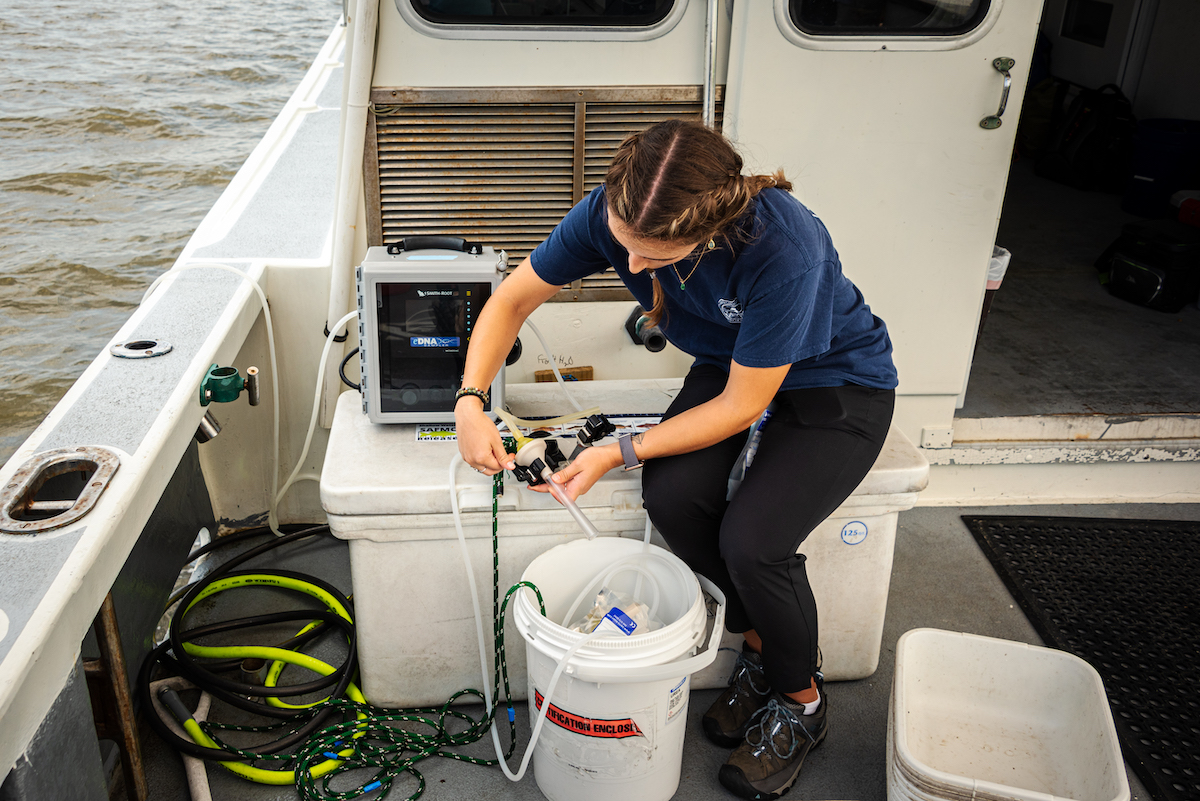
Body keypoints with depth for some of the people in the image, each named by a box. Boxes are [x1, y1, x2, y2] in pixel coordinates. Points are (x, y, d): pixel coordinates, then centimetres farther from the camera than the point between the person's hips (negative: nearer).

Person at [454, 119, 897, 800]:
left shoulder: (785, 251, -39)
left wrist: (620, 453, -27)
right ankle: (761, 647, 6)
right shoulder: (616, 212, -22)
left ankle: (802, 703, 7)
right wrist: (470, 403, -20)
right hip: (729, 363, 5)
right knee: (672, 495, -23)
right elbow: (513, 300, -8)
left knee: (750, 540, -25)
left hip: (838, 387, -5)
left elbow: (740, 410, -28)